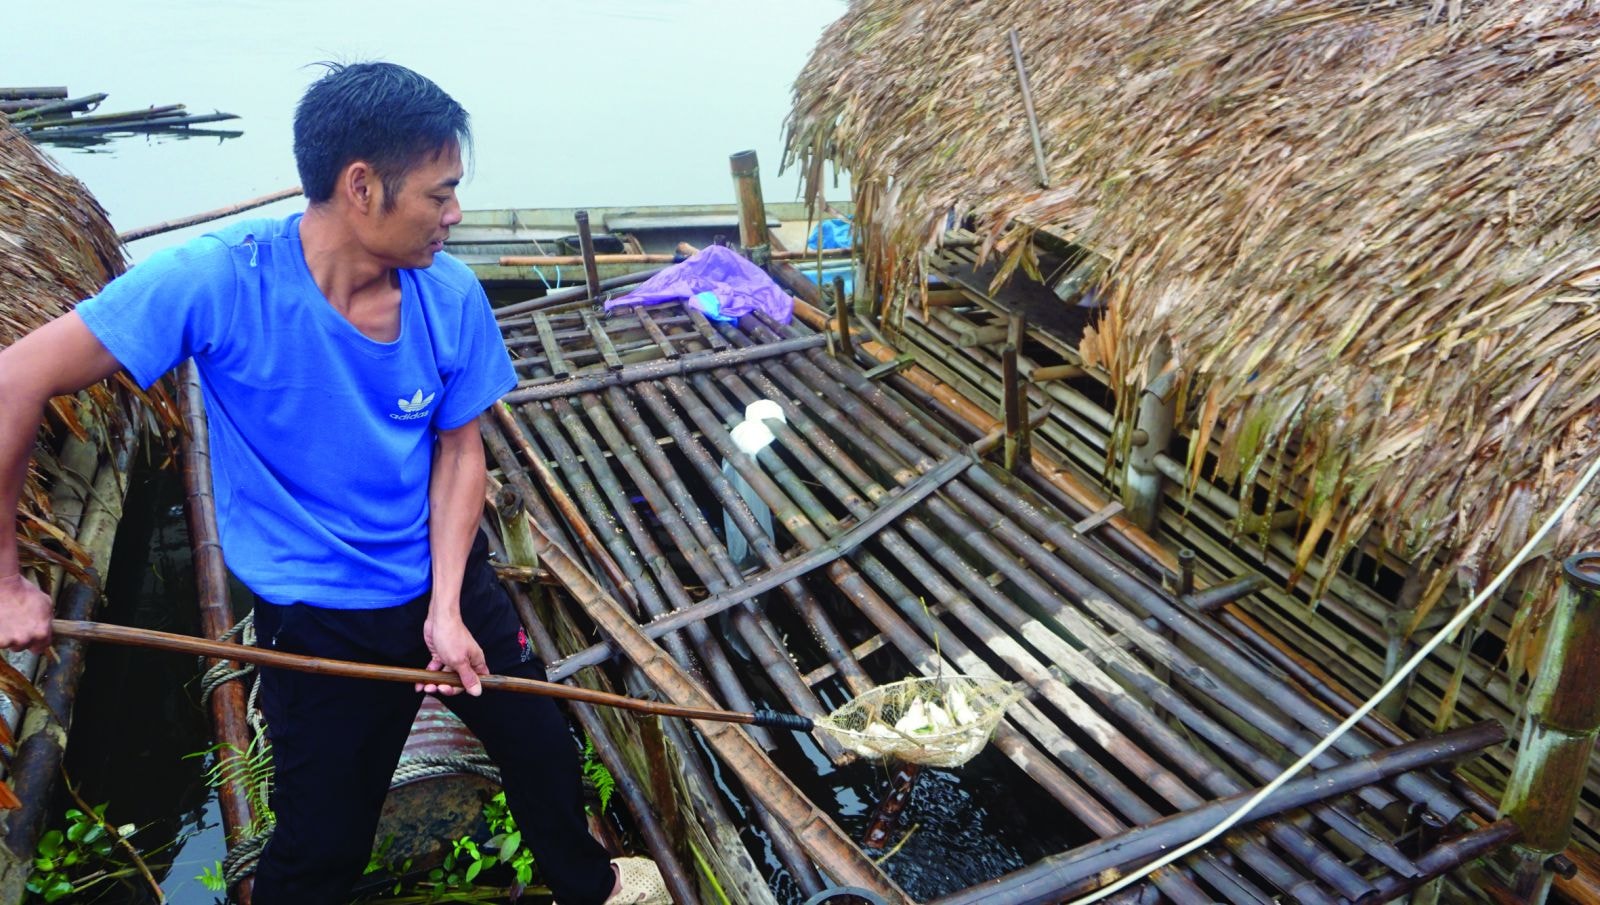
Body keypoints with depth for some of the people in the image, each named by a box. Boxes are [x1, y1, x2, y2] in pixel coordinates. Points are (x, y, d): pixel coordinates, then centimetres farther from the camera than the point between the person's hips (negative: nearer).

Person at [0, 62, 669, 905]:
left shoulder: (451, 295, -15)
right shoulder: (219, 283, -26)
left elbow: (458, 450, -5)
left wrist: (446, 605, -15)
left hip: (448, 582, 4)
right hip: (320, 623, -3)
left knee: (543, 748, 20)